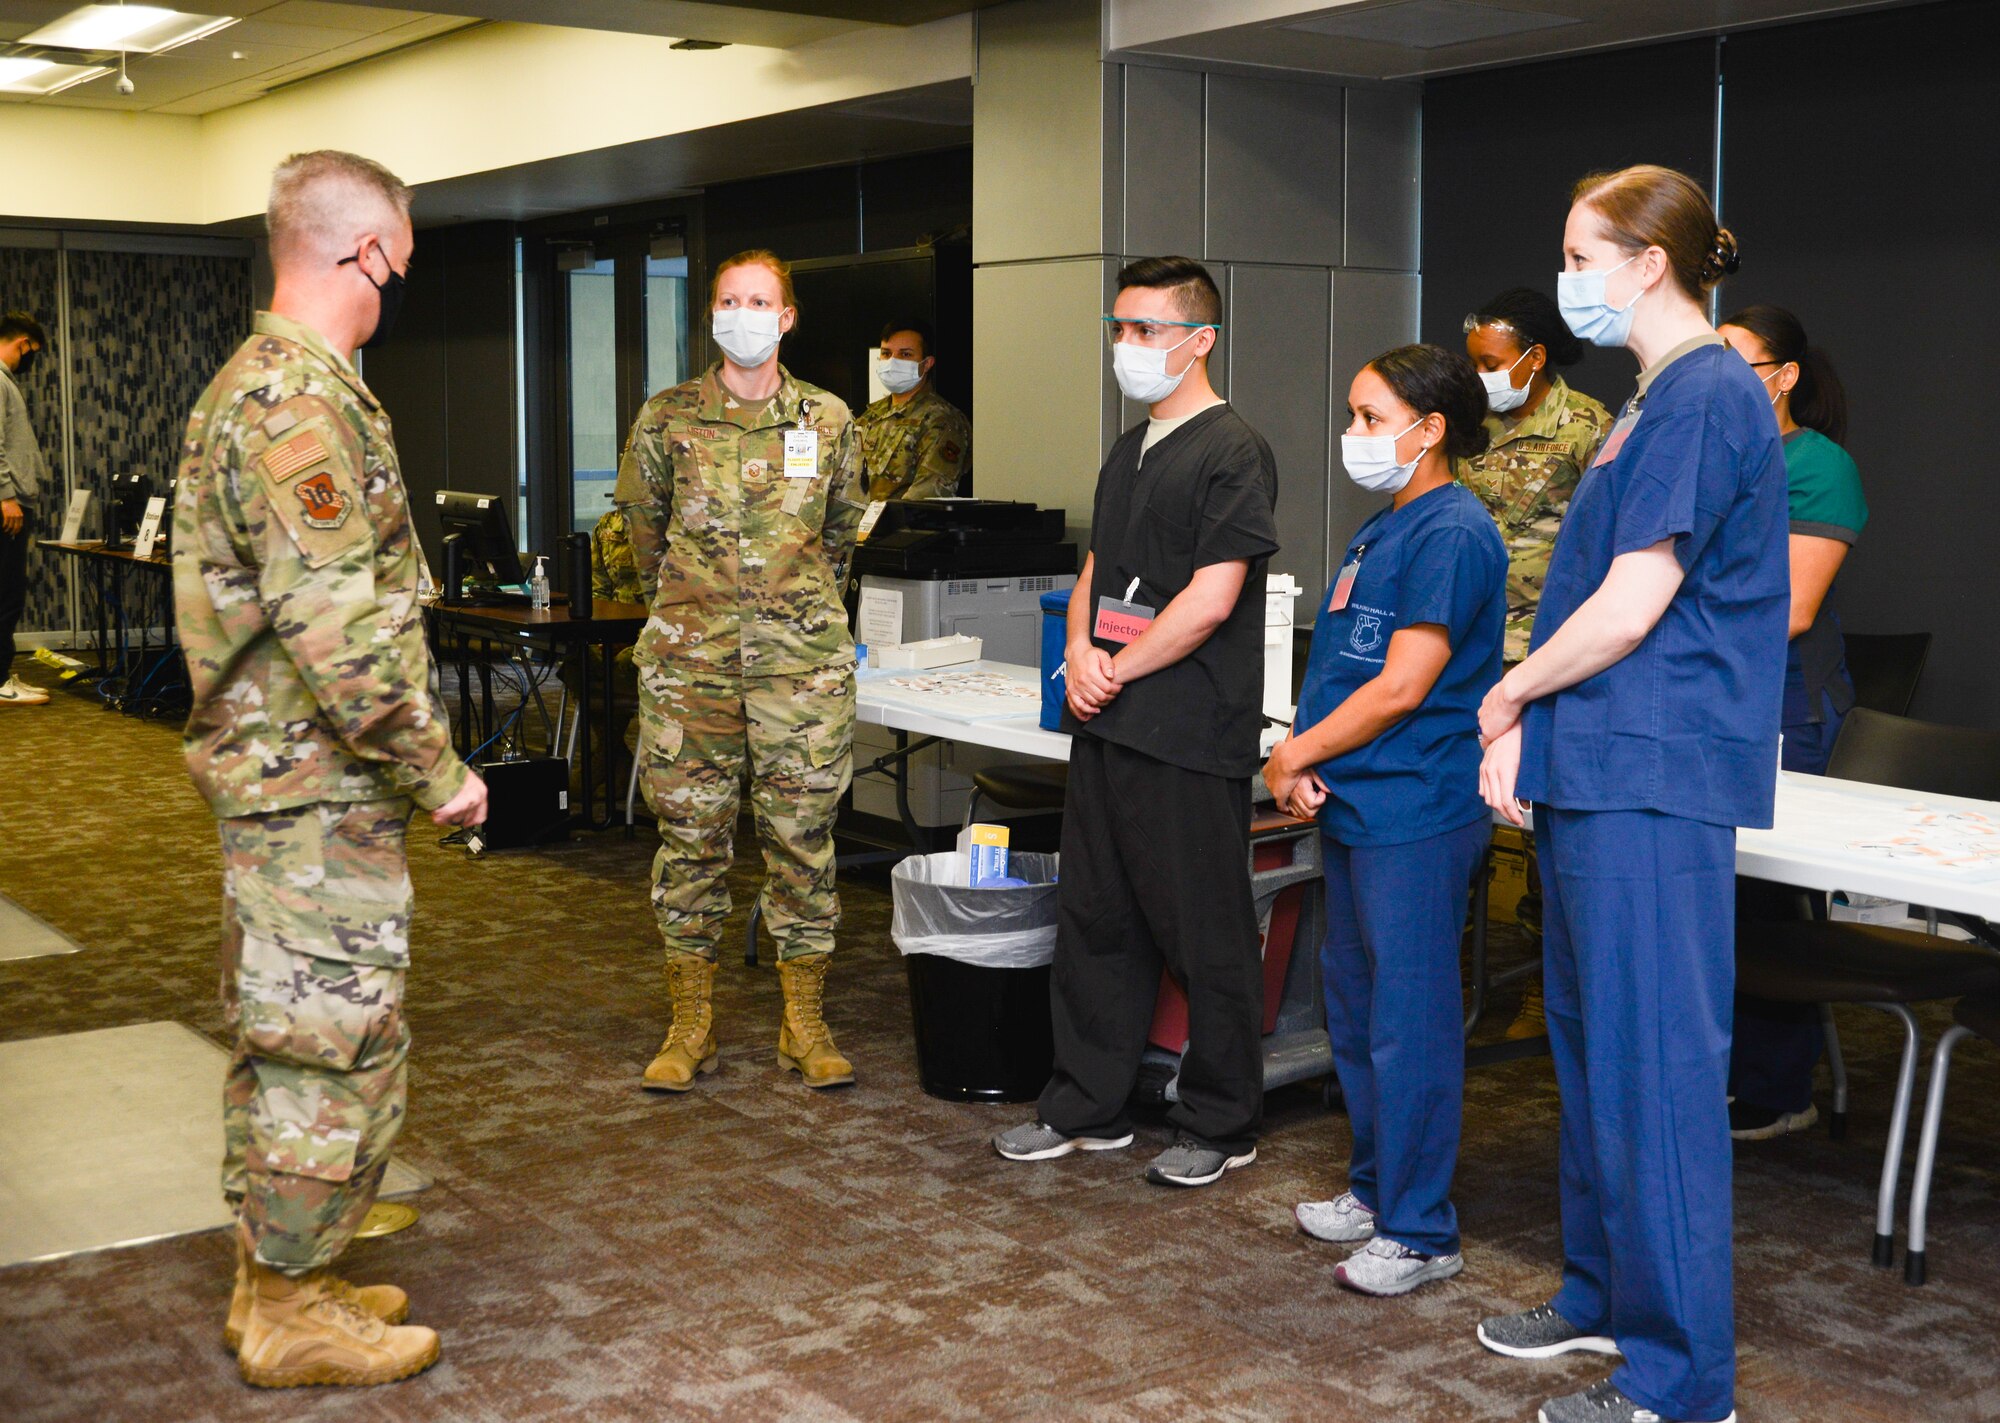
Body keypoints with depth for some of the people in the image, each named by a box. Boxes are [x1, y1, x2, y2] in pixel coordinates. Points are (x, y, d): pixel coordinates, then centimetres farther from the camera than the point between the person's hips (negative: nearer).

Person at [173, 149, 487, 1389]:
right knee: (337, 1046, -1)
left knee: (285, 1040, 17)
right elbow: (337, 624, -26)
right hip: (320, 786, -11)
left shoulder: (259, 381, 15)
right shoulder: (301, 401, -19)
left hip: (278, 777, 11)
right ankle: (294, 1316, 11)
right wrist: (436, 766, -17)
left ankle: (276, 1276, 29)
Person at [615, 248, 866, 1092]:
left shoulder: (828, 420, 5)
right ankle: (691, 1027, 15)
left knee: (802, 836, 3)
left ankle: (805, 1027, 14)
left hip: (803, 658, 1)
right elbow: (644, 527, 14)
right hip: (688, 658, 0)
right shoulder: (668, 418, 2)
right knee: (691, 837, 4)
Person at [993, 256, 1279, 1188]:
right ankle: (1087, 1107, 27)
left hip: (1191, 736, -9)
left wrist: (1118, 670, -10)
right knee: (1095, 919, 14)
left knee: (1205, 937, 2)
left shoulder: (1233, 452, -10)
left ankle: (1220, 1127, 15)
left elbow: (1210, 598, -17)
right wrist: (1081, 650, 1)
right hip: (1107, 726, 9)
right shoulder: (1128, 453, 17)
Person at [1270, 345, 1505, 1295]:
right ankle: (1377, 1187, 32)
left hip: (1415, 814, -10)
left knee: (1409, 1020, -3)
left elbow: (1402, 685, -19)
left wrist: (1295, 755, -11)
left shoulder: (1452, 533, -15)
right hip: (1356, 807, 10)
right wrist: (1304, 763, 1)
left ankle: (1420, 1232, 8)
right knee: (1354, 1003, 18)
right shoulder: (1383, 531, 15)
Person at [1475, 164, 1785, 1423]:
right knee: (1593, 1041, 18)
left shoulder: (1707, 397, -14)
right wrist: (1525, 728, 7)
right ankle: (1605, 1295, 32)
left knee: (1653, 1063, -5)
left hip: (1656, 778, -10)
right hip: (1601, 770, 10)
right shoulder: (1657, 399, 18)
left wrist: (1507, 696, -4)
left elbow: (1629, 608, -19)